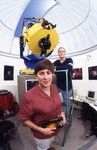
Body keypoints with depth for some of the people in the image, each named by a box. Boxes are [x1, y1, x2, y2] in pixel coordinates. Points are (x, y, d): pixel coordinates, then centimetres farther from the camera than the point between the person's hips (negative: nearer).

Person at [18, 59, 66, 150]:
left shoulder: (54, 87, -16)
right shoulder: (30, 96, -34)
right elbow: (23, 118, -19)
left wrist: (62, 113, -13)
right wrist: (41, 130, -22)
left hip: (55, 128, 6)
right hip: (41, 134, -5)